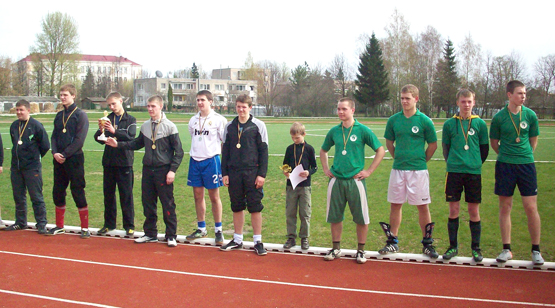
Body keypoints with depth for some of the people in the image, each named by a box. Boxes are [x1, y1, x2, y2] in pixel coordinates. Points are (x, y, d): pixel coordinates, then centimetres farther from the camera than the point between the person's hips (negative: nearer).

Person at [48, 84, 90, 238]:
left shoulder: (80, 115, -6)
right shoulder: (59, 115, 13)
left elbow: (79, 139, -14)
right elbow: (54, 136, 11)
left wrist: (65, 154, -16)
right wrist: (55, 153, -6)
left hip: (74, 159, -6)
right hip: (59, 160, 7)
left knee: (78, 192, -4)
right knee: (58, 192, 11)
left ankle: (85, 228, 4)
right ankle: (59, 226, 24)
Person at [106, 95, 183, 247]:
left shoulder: (169, 126, -6)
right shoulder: (145, 126, 9)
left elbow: (178, 151, -6)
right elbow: (137, 143, 20)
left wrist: (172, 170, -13)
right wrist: (118, 144, 10)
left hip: (163, 171, -5)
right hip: (147, 169, 5)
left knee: (168, 204, -1)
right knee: (148, 203, 10)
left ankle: (171, 236, 8)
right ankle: (150, 233, 23)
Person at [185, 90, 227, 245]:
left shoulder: (218, 120, -4)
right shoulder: (193, 120, 11)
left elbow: (226, 142, -1)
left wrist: (223, 160, -5)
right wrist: (196, 152, 16)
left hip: (211, 161, -5)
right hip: (195, 161, 5)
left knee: (214, 196, 1)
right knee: (198, 195, 9)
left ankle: (218, 230, 11)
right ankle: (201, 229, 20)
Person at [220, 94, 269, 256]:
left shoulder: (258, 126, -1)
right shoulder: (230, 126, 10)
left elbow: (264, 151, -2)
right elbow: (225, 151, 13)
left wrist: (261, 174, -8)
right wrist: (224, 173, 6)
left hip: (252, 172, -3)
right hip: (234, 173, 4)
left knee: (255, 207, 0)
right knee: (237, 207, 10)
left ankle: (258, 241, 8)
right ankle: (237, 240, 21)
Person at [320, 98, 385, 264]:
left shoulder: (363, 130, -5)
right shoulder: (334, 131, 7)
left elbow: (380, 150, -2)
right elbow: (323, 150, 24)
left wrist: (369, 171, -5)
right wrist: (326, 169, 13)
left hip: (355, 180, -3)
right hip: (336, 180, 4)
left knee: (361, 218, 2)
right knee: (335, 216, 8)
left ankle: (361, 250, 16)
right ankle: (336, 248, 22)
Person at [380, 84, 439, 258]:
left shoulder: (424, 121, -3)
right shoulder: (393, 120, 5)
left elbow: (433, 145, 4)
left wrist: (421, 160, 4)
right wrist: (398, 158, 10)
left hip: (418, 170, -3)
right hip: (398, 169, 3)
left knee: (422, 205, 2)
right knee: (395, 204, 8)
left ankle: (427, 244, 12)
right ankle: (393, 242, 18)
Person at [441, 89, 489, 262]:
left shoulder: (480, 123, 3)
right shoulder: (449, 124, 3)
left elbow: (485, 148, 10)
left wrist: (476, 164, 10)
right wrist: (453, 163, 9)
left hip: (474, 172, 0)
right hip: (454, 172, 0)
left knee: (474, 211, 4)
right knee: (453, 210, 4)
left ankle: (476, 248, 15)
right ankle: (453, 246, 16)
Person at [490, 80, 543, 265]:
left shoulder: (530, 115, 2)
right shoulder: (499, 117, -2)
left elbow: (533, 139, 15)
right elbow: (494, 142, 10)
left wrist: (526, 155, 13)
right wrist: (506, 155, 8)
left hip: (526, 165, 1)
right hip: (504, 166, 0)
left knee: (531, 208, -1)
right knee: (505, 207, 5)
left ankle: (536, 250, 12)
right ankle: (506, 250, 15)